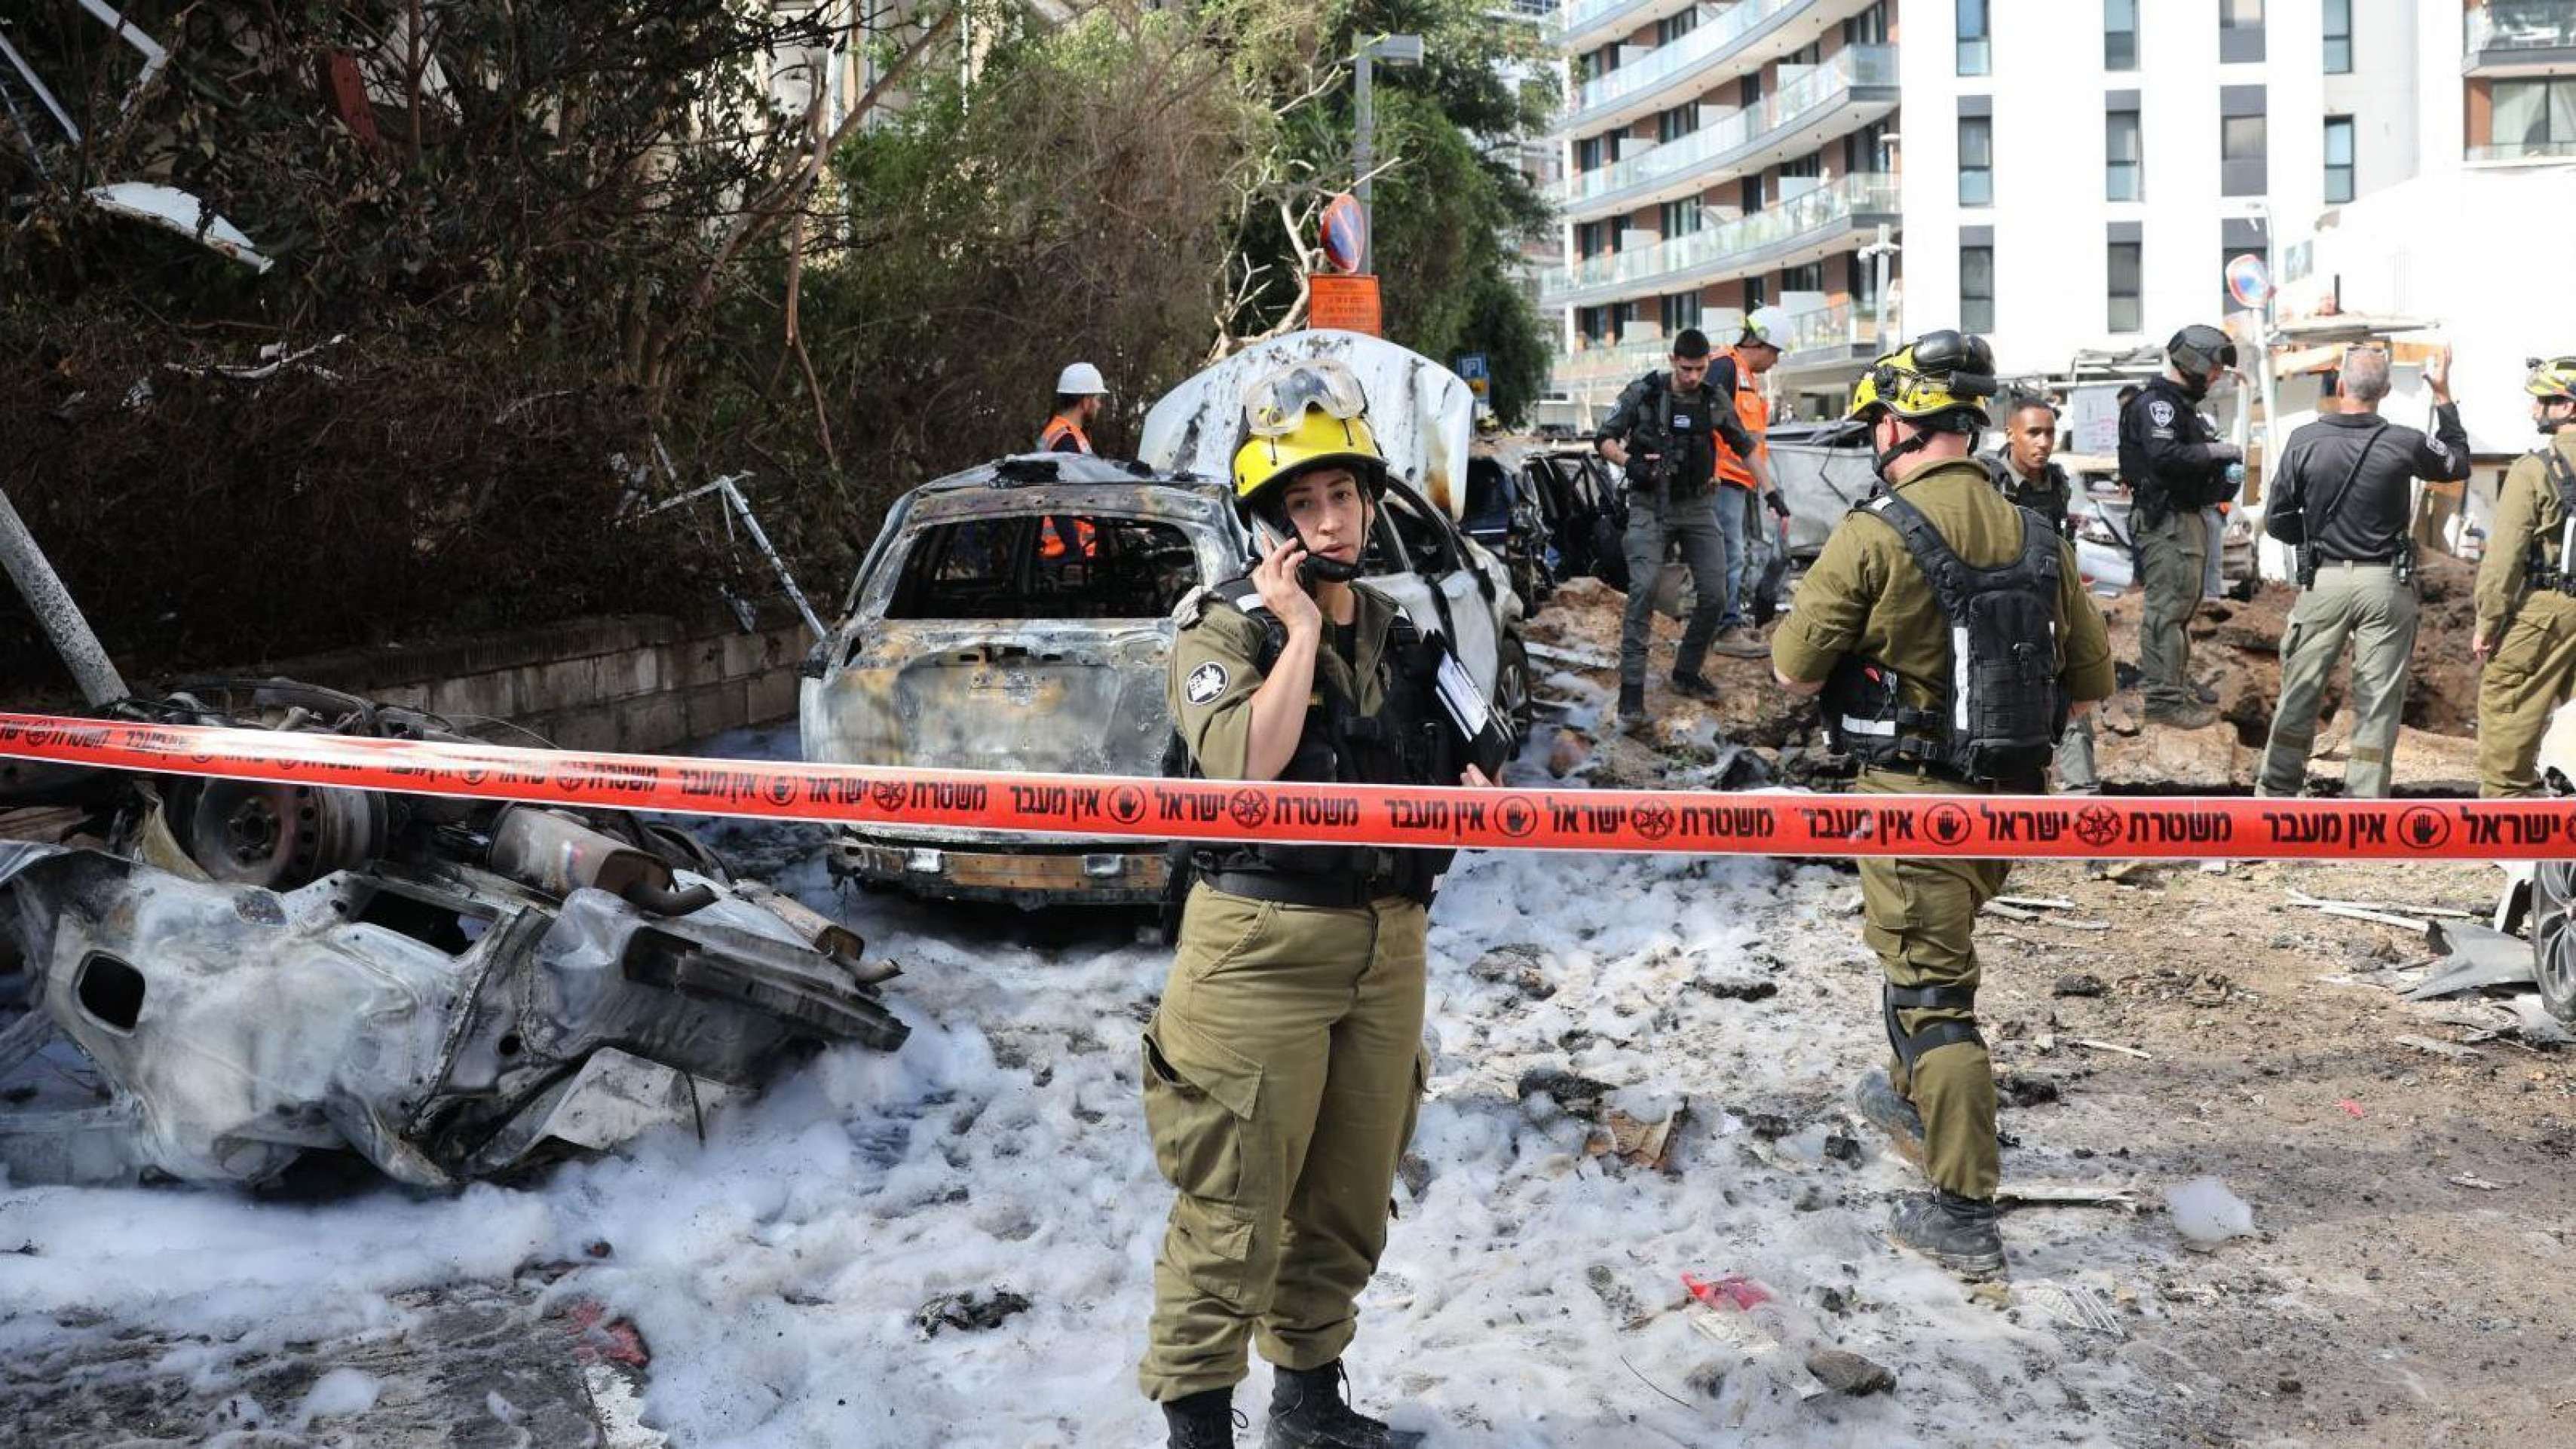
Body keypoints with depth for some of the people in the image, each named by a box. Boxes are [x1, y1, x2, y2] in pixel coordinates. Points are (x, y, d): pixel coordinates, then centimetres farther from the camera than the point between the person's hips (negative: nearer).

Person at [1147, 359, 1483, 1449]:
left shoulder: (1398, 637, 12)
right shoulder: (1224, 630, -7)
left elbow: (1439, 769, 25)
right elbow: (1244, 766, -25)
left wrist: (1465, 789, 3)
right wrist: (1302, 631, -19)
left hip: (1388, 948, 6)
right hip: (1264, 946, -6)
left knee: (1349, 1198, 16)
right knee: (1234, 1209, -4)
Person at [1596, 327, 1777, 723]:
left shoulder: (1715, 401, 3)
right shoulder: (1643, 393, -5)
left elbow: (1746, 448, 13)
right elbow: (1605, 439, 0)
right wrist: (1628, 462, -20)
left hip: (1697, 505, 4)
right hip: (1650, 506, -4)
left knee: (1714, 596, -2)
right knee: (1643, 590, -20)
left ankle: (1687, 672, 18)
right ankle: (1632, 687, -19)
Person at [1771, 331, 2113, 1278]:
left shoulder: (1875, 535, -16)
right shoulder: (2036, 540, 2)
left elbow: (1794, 667, -13)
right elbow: (2092, 683, 7)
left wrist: (1859, 659, 8)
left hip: (1913, 798, -6)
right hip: (2010, 796, 6)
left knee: (1931, 992, -1)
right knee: (1939, 948, 28)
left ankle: (1963, 1217, 0)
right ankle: (1918, 1099, 48)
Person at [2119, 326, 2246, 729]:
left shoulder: (2182, 404, 19)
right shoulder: (2155, 404, -15)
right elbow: (2165, 456, -28)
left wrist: (2220, 482, 8)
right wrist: (2215, 451, -19)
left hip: (2189, 518, 11)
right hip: (2166, 520, -11)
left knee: (2183, 604, 18)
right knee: (2168, 607, -10)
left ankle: (2176, 681, 30)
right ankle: (2165, 699, -9)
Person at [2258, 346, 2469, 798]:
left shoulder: (2304, 442, -8)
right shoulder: (2405, 443, -8)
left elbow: (2277, 521, -2)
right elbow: (2458, 463, 14)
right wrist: (2443, 395, 19)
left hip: (2323, 580, 0)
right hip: (2386, 583, 0)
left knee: (2300, 691, 9)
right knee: (2378, 700, 6)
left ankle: (2276, 790, 14)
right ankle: (2364, 803, 8)